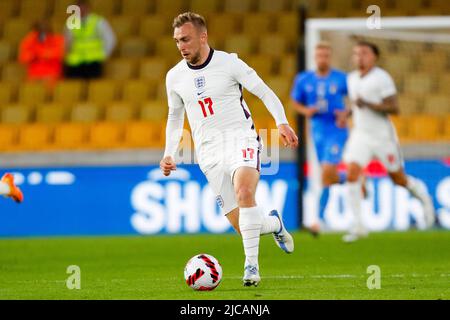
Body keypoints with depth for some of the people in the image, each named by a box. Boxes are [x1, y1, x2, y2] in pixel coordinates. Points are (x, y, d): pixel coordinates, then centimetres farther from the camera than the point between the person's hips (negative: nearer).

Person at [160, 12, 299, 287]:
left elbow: (265, 92, -1)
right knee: (242, 226, -3)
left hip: (241, 139, -4)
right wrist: (169, 154, 12)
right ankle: (274, 223, 32)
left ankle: (252, 264, -28)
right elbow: (175, 118, 22)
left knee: (244, 191, -34)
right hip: (210, 153, 4)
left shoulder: (229, 63, -5)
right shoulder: (174, 77, 7)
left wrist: (282, 123, -15)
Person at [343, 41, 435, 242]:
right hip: (360, 135, 5)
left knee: (397, 178, 7)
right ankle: (357, 225, -13)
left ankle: (421, 194, 42)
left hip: (382, 135, -5)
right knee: (352, 173, -15)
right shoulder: (352, 79, 8)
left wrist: (367, 104, -26)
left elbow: (394, 108, -17)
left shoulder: (382, 78, -13)